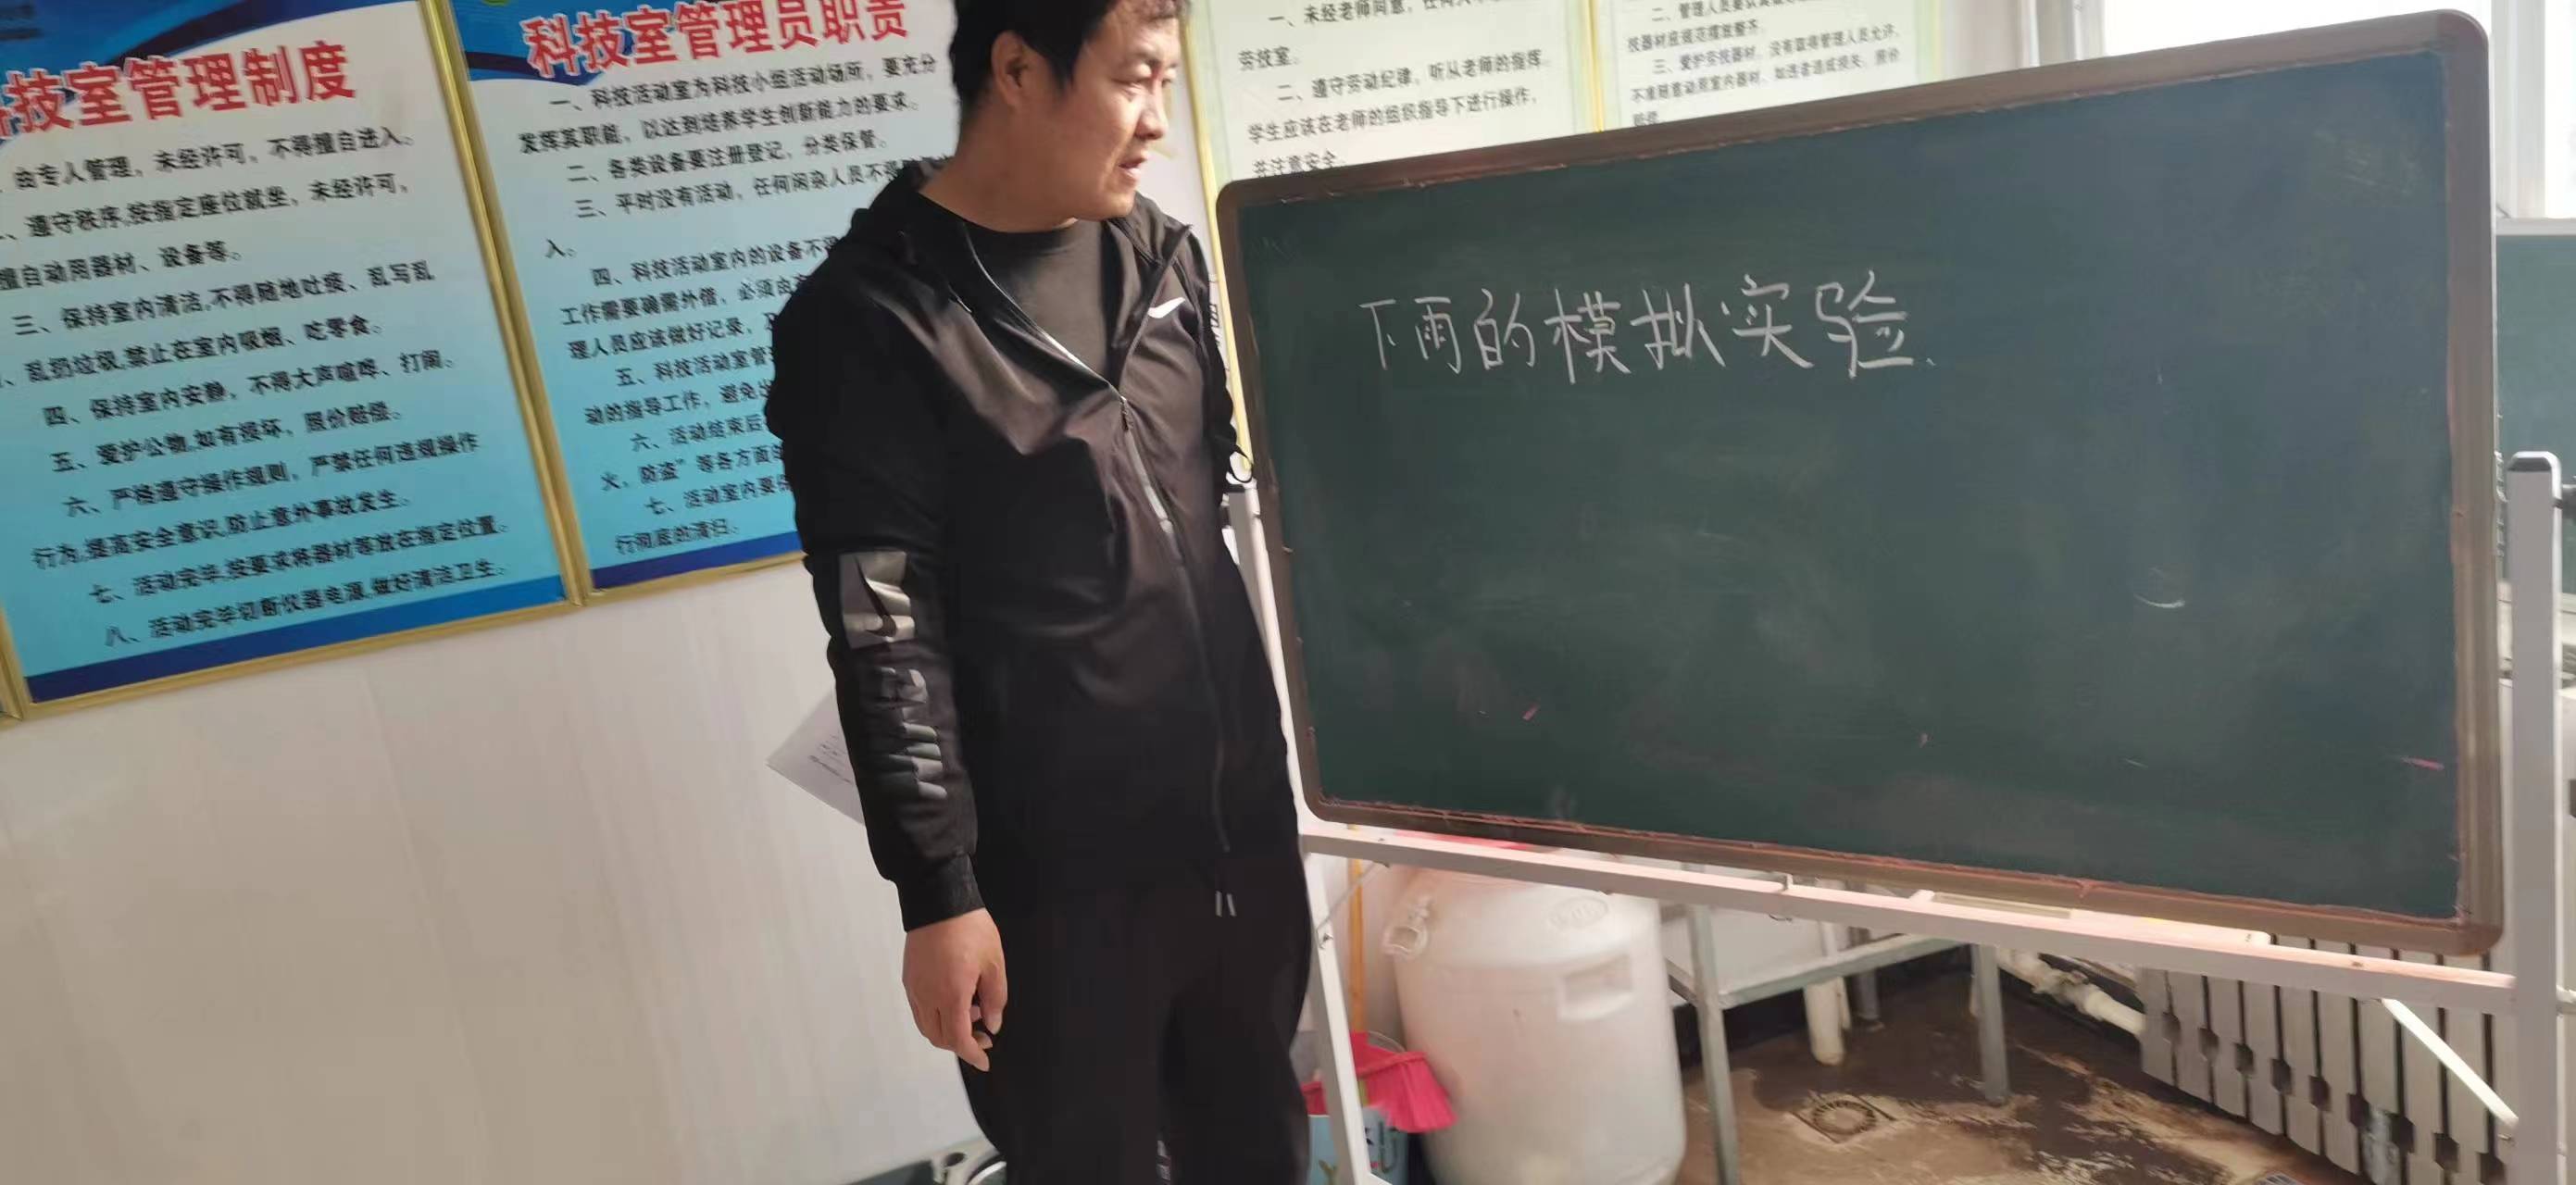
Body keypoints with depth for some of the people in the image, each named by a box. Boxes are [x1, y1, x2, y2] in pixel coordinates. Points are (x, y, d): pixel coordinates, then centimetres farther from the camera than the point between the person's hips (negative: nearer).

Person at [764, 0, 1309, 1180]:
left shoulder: (1164, 258, 6)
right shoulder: (871, 320, -11)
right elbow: (883, 640, -13)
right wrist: (938, 894, -13)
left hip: (1241, 821, 6)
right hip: (1058, 874, -5)